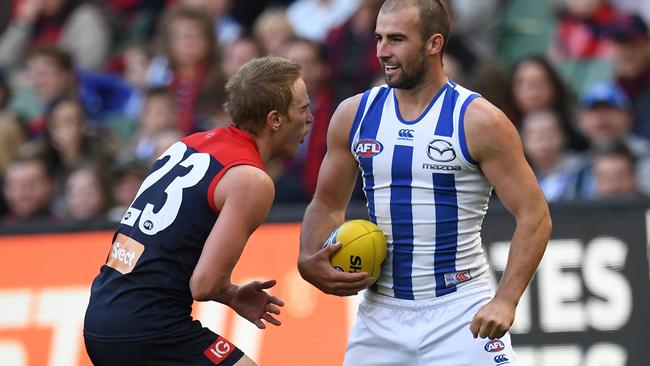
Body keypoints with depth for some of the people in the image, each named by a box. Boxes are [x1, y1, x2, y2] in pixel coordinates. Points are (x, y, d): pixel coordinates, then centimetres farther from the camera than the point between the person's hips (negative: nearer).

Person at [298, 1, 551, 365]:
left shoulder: (479, 121, -9)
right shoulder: (354, 115, 4)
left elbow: (534, 216, -9)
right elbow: (328, 204, 17)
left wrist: (505, 301, -20)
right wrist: (309, 260, -4)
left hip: (461, 312, -4)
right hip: (382, 312, 4)